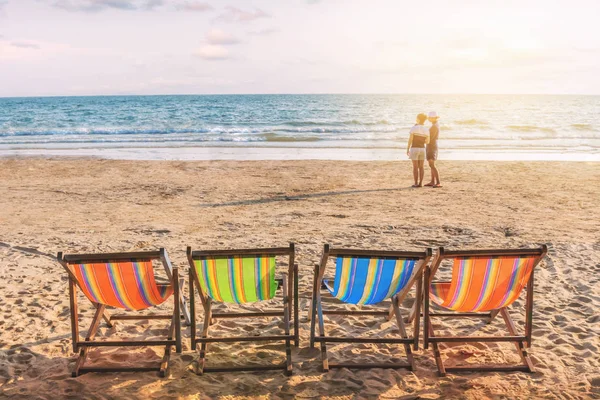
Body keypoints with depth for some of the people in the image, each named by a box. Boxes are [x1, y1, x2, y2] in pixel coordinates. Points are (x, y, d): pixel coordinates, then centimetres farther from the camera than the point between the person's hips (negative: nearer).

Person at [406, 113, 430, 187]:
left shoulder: (413, 128, -10)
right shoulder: (426, 130, 2)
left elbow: (410, 139, -10)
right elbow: (427, 142, 7)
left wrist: (407, 149, -2)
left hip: (414, 149, -4)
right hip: (422, 149, 4)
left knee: (415, 167, 0)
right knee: (421, 167, 9)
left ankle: (416, 184, 0)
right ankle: (420, 183, 8)